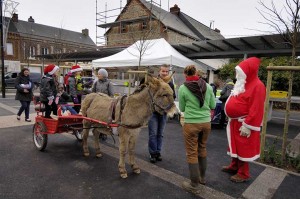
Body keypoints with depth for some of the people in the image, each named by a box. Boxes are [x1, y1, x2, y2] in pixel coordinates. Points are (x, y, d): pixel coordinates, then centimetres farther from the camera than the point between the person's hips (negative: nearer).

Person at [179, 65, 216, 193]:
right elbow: (213, 106, 9)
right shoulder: (208, 86, 0)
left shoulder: (183, 88, -9)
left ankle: (194, 185, 17)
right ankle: (202, 177, 39)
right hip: (206, 123, 5)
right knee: (202, 149, 21)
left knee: (192, 153, 7)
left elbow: (182, 109, 2)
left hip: (191, 124, -4)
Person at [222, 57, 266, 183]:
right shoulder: (242, 84, 11)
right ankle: (234, 166, 35)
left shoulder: (257, 86, -18)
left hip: (243, 124, -9)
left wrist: (247, 126, -22)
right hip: (235, 122, 9)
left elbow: (255, 110, -22)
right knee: (235, 145, 19)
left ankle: (243, 174, 17)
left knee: (243, 148, 3)